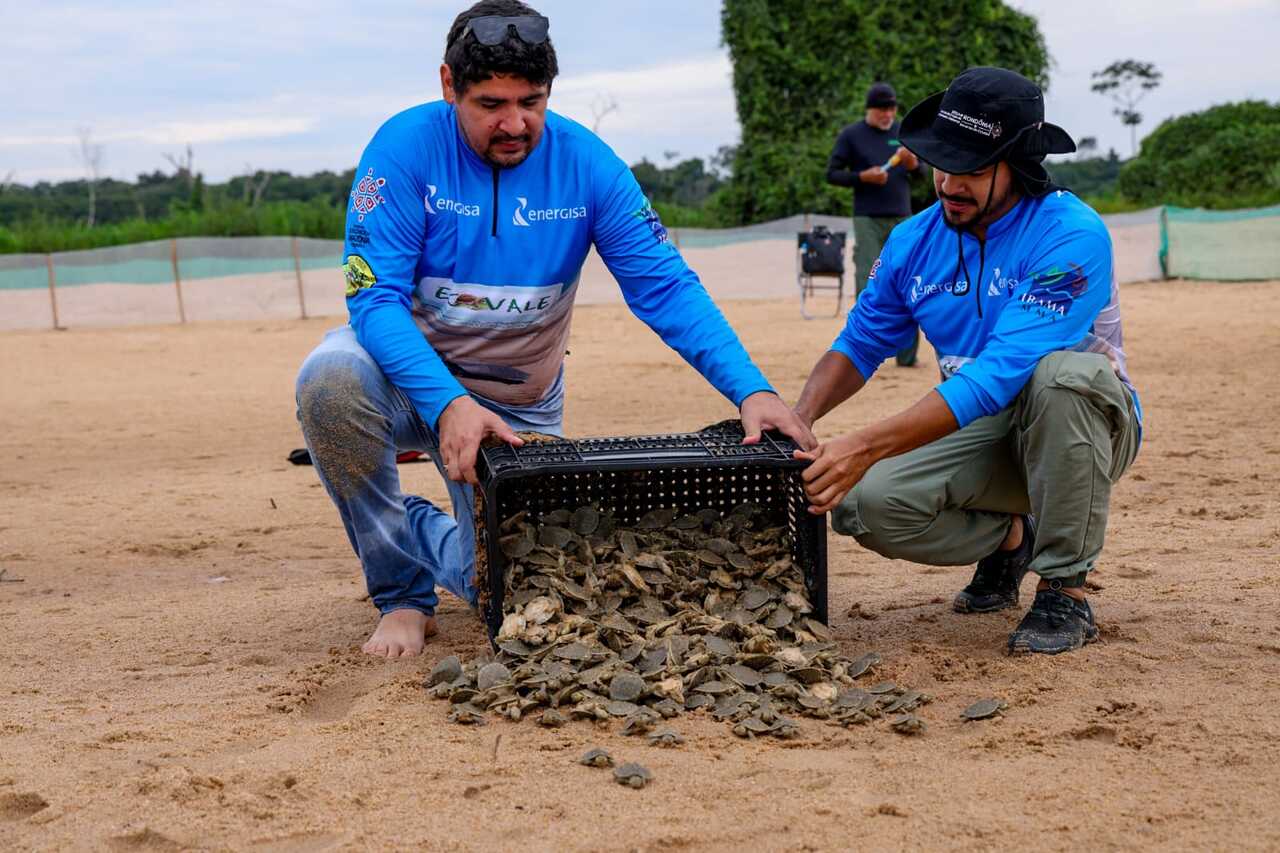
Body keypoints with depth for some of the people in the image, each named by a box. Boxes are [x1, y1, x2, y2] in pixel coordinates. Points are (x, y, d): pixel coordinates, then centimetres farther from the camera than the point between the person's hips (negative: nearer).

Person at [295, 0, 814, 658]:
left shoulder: (587, 163, -11)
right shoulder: (406, 147, -18)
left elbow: (667, 289, -14)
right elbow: (375, 298, -24)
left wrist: (750, 389, -29)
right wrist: (447, 404, -40)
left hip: (520, 407, 2)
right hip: (412, 377, -1)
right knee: (332, 375, -35)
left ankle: (431, 535, 31)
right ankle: (404, 592, -12)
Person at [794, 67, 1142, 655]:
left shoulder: (1070, 235, -25)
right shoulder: (915, 241, -4)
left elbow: (999, 374, -35)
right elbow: (860, 345, 7)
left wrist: (865, 447, -42)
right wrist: (799, 421, -15)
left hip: (1085, 426, -4)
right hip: (980, 433, 5)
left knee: (1062, 372, -38)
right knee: (863, 504, -21)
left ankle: (1065, 590, -21)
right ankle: (1009, 538, 11)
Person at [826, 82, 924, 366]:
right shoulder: (850, 135, 1)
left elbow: (922, 172, 15)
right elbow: (832, 174, 1)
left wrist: (913, 164, -9)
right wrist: (863, 176, -15)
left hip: (903, 219, 4)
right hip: (868, 221, -4)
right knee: (868, 285, -9)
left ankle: (907, 354, 8)